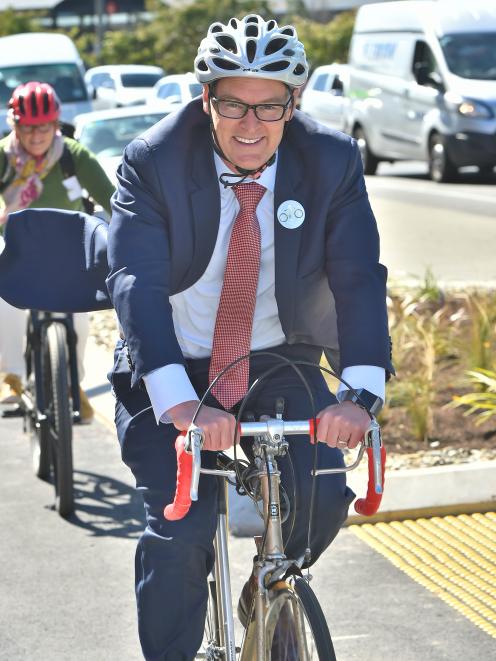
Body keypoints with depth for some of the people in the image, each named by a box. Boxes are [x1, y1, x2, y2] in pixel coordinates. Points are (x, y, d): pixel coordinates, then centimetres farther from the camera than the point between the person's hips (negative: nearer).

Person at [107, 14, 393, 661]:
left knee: (323, 495, -18)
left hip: (278, 363, 2)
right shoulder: (153, 162, -18)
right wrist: (179, 401, -45)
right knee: (181, 529, -18)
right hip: (170, 370, -2)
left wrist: (360, 391, -39)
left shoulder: (332, 162, -13)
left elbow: (359, 278, -21)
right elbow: (135, 283, -29)